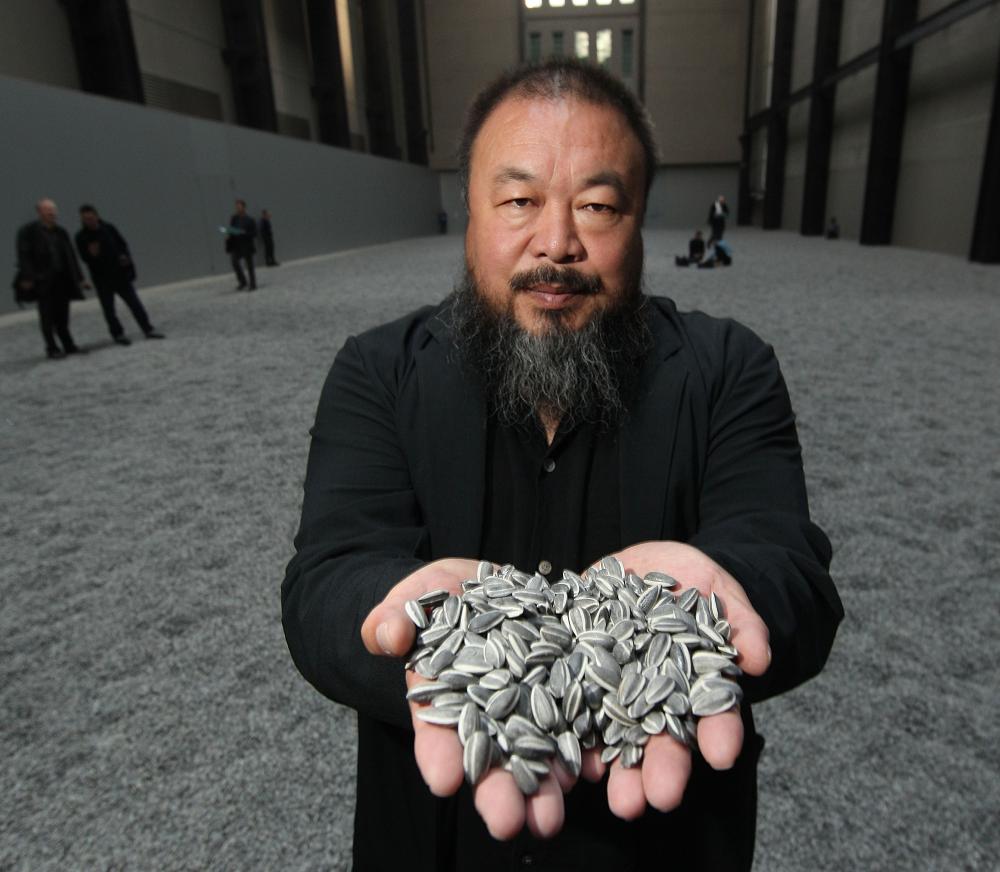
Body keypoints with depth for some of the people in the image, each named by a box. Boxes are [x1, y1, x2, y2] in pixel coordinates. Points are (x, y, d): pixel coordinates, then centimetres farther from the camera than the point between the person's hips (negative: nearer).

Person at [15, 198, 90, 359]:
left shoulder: (60, 232, 11)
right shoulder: (28, 231, -3)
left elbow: (71, 257, 12)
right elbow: (24, 255, -7)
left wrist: (80, 278, 9)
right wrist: (26, 278, -14)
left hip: (61, 280, 4)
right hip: (42, 281, -4)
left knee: (62, 315, 8)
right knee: (47, 315, 1)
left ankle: (69, 345, 15)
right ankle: (52, 348, 8)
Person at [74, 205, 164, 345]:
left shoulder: (109, 228, 2)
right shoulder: (81, 237, -4)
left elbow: (122, 243, 11)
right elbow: (84, 258, -6)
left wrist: (124, 256, -7)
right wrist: (91, 254, -27)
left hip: (120, 273, 2)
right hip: (101, 278, -2)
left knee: (134, 302, 3)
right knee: (108, 308, 4)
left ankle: (148, 329, 10)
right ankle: (118, 334, 15)